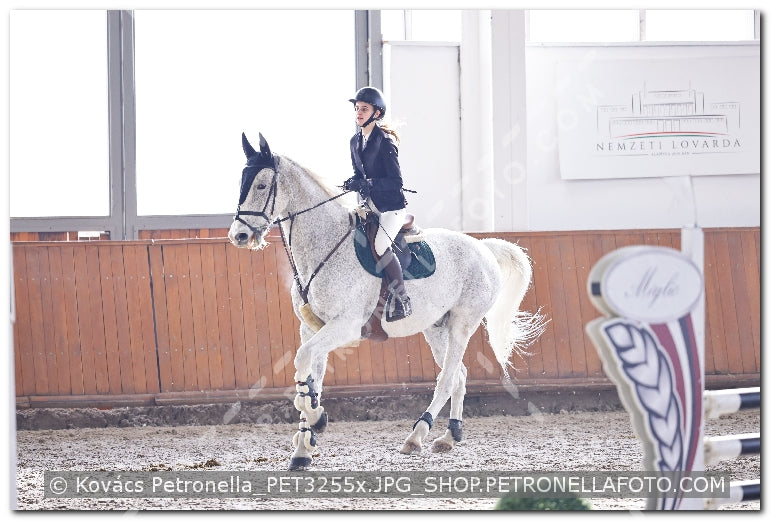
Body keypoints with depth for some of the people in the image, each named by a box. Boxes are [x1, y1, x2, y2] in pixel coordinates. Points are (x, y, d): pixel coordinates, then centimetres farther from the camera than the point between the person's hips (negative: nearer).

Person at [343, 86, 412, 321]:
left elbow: (395, 180, -18)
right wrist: (354, 182, -5)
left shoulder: (385, 141, -14)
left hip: (392, 205, -9)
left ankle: (403, 301, -18)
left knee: (379, 245, -26)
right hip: (370, 205, 9)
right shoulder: (355, 141, 9)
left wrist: (367, 184, -28)